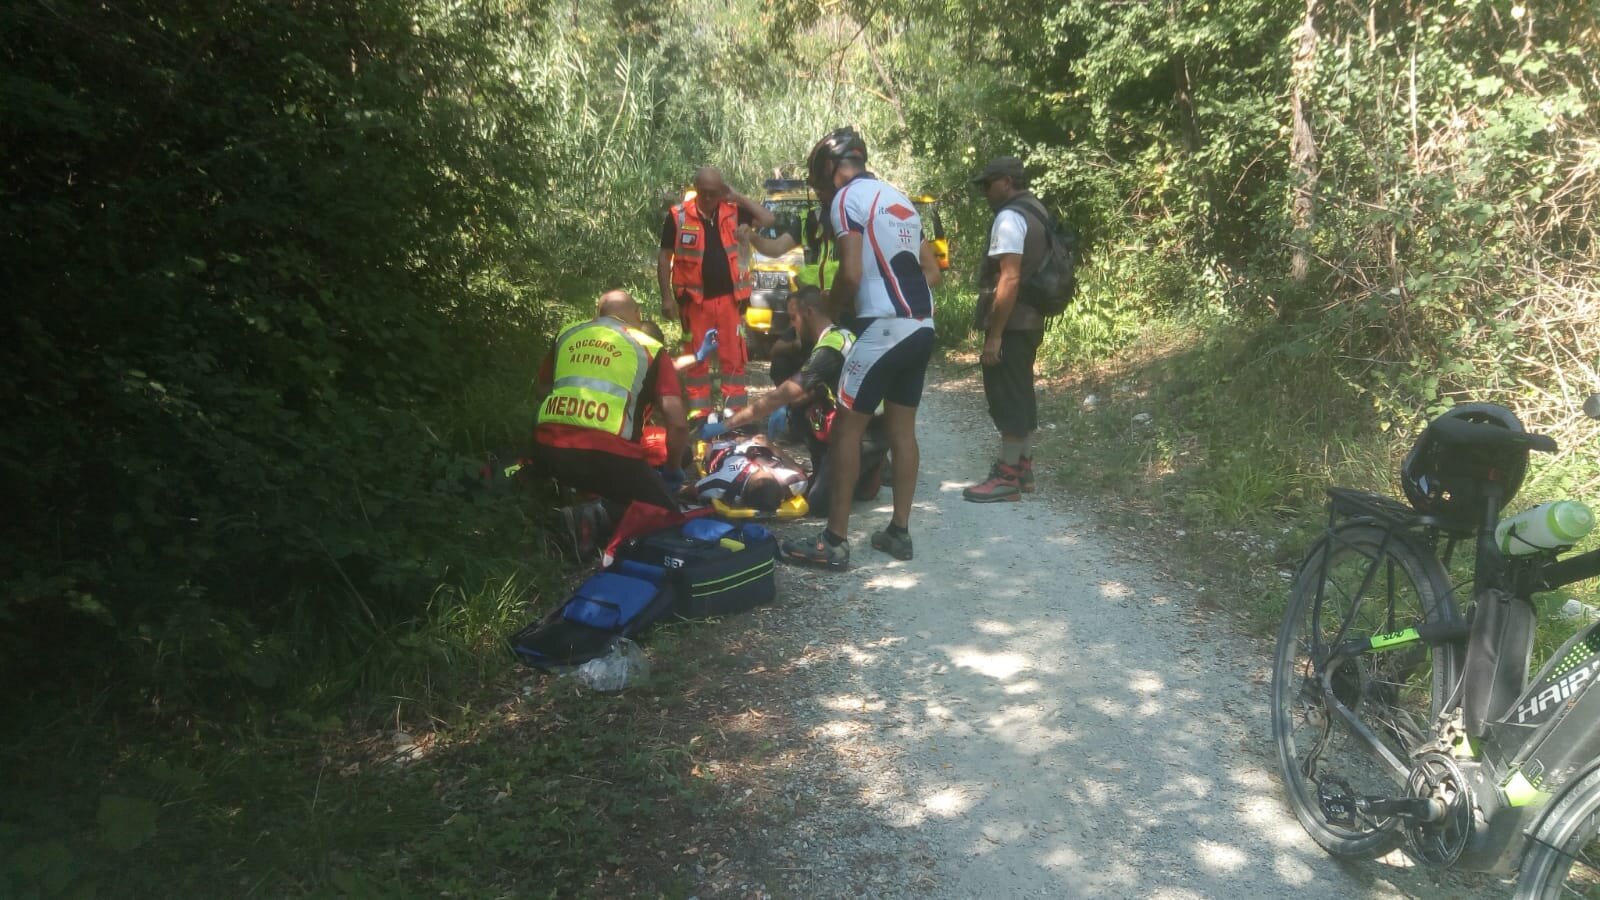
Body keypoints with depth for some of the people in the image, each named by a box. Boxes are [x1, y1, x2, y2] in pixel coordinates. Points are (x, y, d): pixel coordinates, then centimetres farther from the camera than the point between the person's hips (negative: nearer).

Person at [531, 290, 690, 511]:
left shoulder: (567, 334, 21)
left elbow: (543, 392, 32)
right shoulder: (650, 349, 10)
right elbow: (677, 423, 4)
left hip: (548, 449, 5)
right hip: (610, 456, -5)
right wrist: (672, 469, 19)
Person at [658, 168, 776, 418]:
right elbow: (664, 257, 1)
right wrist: (667, 297, -4)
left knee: (733, 356, 3)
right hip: (695, 299, -1)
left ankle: (735, 411, 9)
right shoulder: (678, 216, -3)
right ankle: (699, 413, 12)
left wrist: (737, 197, -5)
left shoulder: (732, 211, 3)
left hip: (728, 296, 2)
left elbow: (768, 219, -1)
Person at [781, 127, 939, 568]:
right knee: (901, 429, 13)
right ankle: (899, 531, 17)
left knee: (846, 430, -2)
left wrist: (828, 307, 2)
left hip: (883, 327, -8)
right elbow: (928, 266, 20)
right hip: (922, 325, 8)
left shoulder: (846, 198, -5)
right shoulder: (900, 197, 20)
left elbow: (851, 273, -15)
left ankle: (834, 542, -1)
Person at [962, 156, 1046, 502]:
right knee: (1021, 393, 15)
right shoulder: (1036, 213, 16)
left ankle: (1007, 477, -1)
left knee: (1007, 396, -6)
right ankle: (1022, 468, 23)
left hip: (1011, 323, -10)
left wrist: (994, 334, -22)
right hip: (1031, 321, 10)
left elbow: (1009, 279, -23)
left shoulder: (1010, 217, -15)